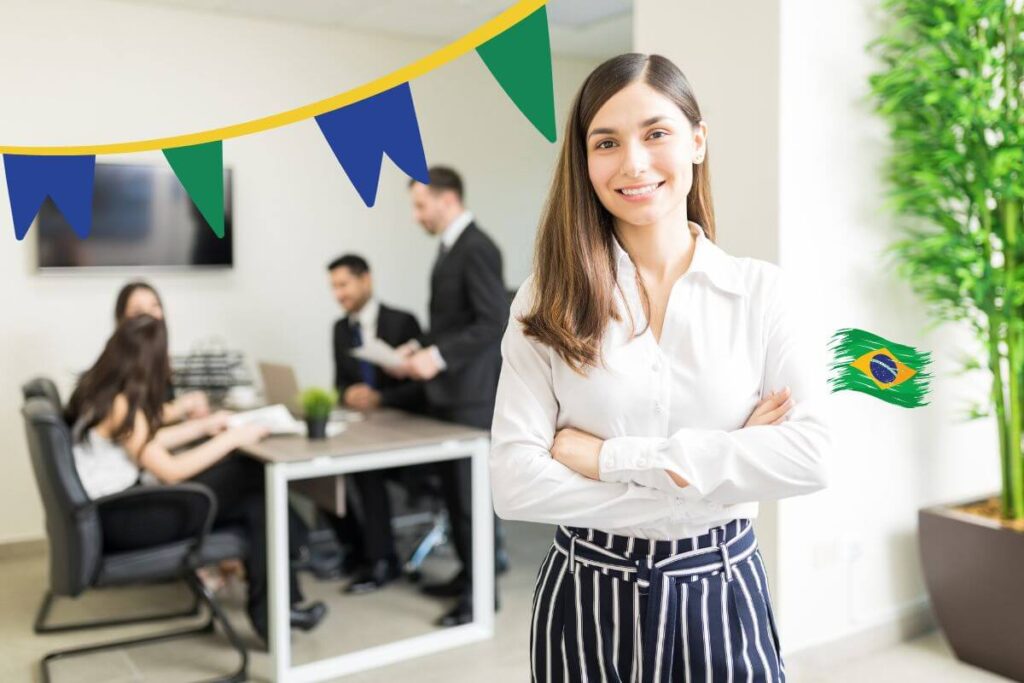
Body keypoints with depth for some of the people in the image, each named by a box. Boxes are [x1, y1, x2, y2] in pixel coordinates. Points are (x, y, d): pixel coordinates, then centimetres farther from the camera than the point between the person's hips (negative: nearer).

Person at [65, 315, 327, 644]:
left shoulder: (99, 389, 6)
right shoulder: (120, 404, -21)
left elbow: (148, 443, 16)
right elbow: (171, 472, -18)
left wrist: (203, 426, 21)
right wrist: (231, 438, -10)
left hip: (117, 504, 9)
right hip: (120, 521, -9)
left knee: (252, 495, -1)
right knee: (251, 480, -10)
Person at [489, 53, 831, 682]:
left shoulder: (759, 290, -5)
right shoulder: (550, 301, -8)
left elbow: (809, 454, -14)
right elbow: (515, 482, -15)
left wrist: (615, 458, -19)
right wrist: (705, 484, -18)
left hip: (722, 592, 1)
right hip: (588, 599, 0)